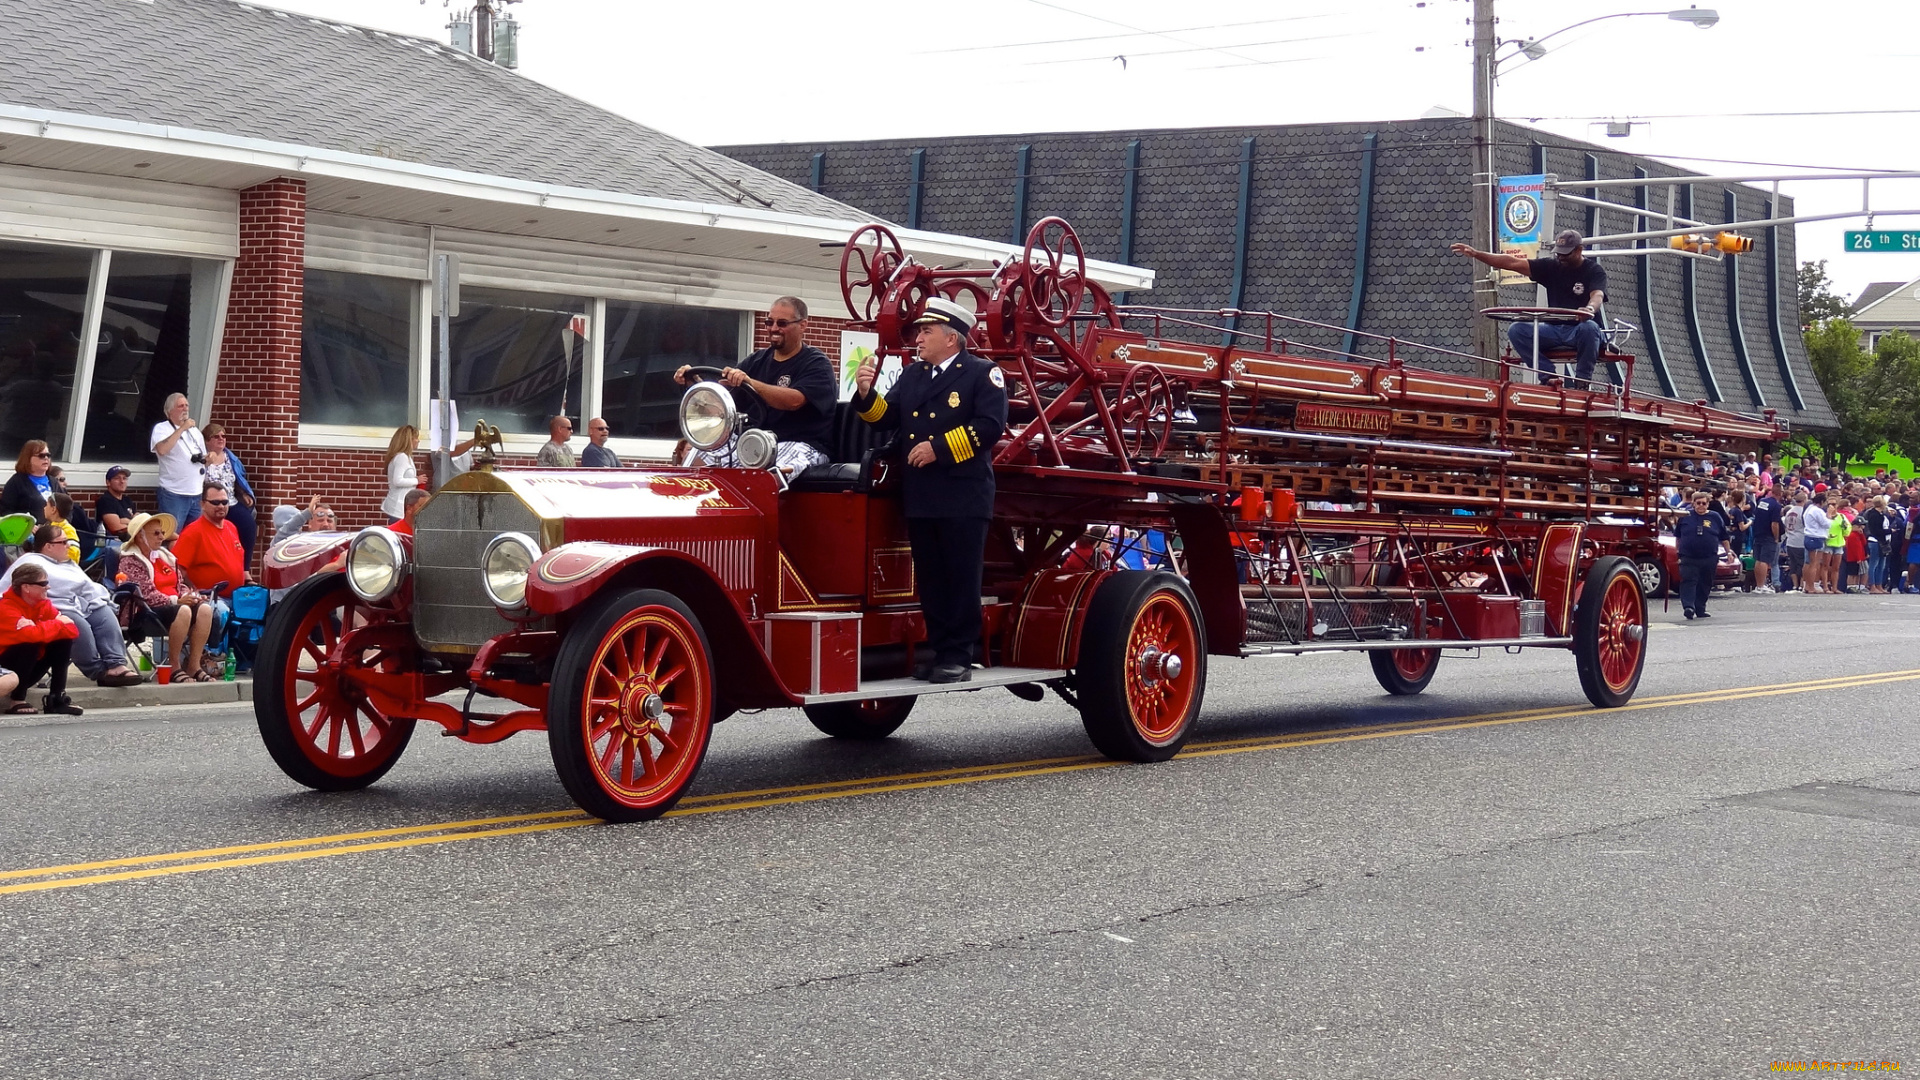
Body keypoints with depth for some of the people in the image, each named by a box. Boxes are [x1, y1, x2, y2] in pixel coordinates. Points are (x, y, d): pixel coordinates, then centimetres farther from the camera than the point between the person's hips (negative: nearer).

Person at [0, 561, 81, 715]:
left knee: (64, 640, -9)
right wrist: (58, 624, -20)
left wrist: (41, 628, -26)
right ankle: (17, 700, -21)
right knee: (31, 643, -31)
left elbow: (73, 631, -11)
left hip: (31, 664, 7)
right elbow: (32, 635, -38)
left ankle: (57, 698, -10)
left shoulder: (43, 603, -1)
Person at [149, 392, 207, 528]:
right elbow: (162, 450, -20)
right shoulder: (161, 428, 0)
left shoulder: (195, 430, 19)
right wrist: (182, 428, -17)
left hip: (197, 494, 6)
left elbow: (204, 457, 28)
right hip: (174, 495, -6)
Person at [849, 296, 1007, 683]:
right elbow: (885, 418, 12)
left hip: (963, 496, -6)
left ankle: (958, 657, 2)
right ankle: (939, 651, 16)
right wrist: (866, 393, -7)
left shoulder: (982, 374, -3)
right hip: (919, 497, 7)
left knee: (961, 580, -2)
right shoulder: (911, 376, 18)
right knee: (930, 580, 10)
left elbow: (989, 426, -14)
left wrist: (938, 448, -16)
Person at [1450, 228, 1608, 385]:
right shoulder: (1551, 266, 7)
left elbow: (1598, 295, -24)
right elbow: (1513, 263, 0)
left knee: (1589, 328, -38)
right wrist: (1476, 254, -11)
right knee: (1516, 330, -17)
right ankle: (1548, 376, -15)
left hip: (1580, 329, -4)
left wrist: (1590, 308, -50)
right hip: (1554, 329, 4)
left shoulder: (1594, 271, -3)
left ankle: (1582, 382, -22)